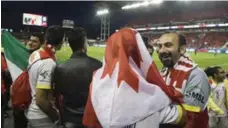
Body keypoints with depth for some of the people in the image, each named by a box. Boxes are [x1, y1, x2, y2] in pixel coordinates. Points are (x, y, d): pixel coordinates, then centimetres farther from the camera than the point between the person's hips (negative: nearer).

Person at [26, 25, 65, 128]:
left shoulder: (34, 55, 0)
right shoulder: (48, 63, -26)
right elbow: (41, 100, -26)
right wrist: (56, 116, -11)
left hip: (31, 112, 8)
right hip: (42, 117, -8)